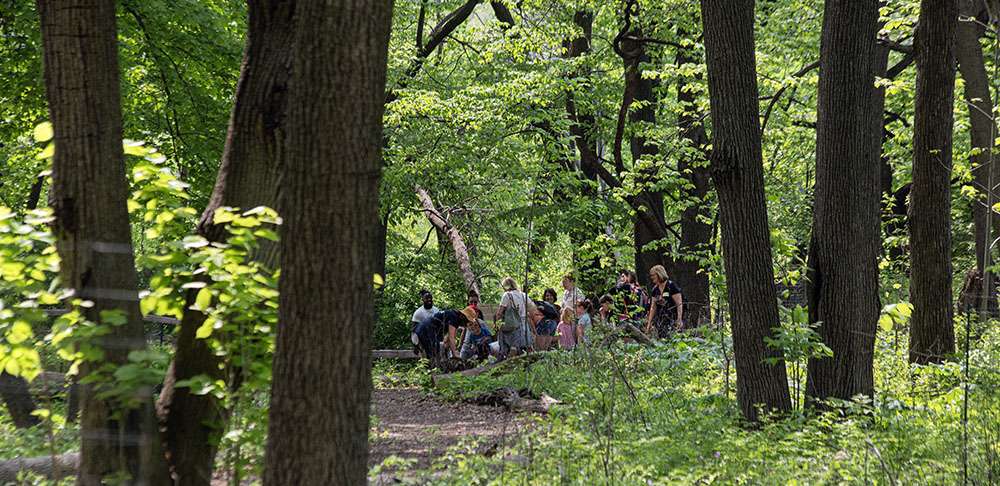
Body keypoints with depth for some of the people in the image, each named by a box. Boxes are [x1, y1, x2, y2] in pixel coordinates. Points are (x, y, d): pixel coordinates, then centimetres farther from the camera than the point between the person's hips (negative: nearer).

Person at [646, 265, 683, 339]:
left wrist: (679, 320, -20)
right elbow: (653, 307, 15)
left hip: (672, 319, -6)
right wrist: (649, 323, 11)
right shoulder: (655, 289, 10)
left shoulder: (671, 286, -8)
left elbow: (679, 304, -12)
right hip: (660, 320, 6)